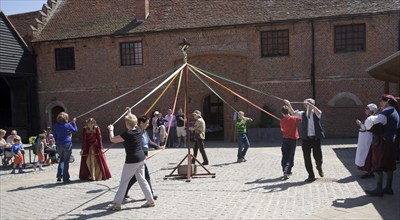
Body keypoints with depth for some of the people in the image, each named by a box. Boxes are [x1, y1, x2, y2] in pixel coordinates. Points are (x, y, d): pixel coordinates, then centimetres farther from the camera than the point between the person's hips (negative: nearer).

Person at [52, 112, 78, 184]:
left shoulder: (55, 126, 1)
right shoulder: (68, 125, -11)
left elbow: (54, 136, 11)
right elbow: (75, 130, 5)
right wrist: (74, 122, 16)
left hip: (59, 145, 4)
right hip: (67, 145, -4)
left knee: (61, 160, 19)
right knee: (66, 161, 3)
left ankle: (59, 176, 7)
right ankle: (65, 179, 9)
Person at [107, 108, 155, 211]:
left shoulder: (127, 135, -19)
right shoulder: (138, 130, -1)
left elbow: (112, 139, -8)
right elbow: (134, 123, 24)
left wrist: (111, 130, 11)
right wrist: (130, 113, 37)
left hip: (131, 160, -7)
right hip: (141, 158, 7)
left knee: (124, 181, 3)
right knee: (141, 179, 16)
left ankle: (116, 204, 10)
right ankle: (150, 200, 20)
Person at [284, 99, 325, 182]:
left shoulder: (316, 113, 1)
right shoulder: (303, 114, 8)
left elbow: (319, 112, -20)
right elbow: (293, 113, 1)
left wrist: (310, 104, -27)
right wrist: (289, 105, -13)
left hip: (315, 138, -2)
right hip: (305, 138, 2)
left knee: (318, 156, 2)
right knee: (307, 158, 3)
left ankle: (319, 167, 37)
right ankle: (311, 176, 16)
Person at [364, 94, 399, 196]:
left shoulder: (385, 113, -18)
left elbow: (370, 121, -32)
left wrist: (368, 127, -11)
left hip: (382, 142, -9)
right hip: (391, 142, 9)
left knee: (377, 166, -2)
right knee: (389, 166, 13)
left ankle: (379, 190, 1)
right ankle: (388, 188, 21)